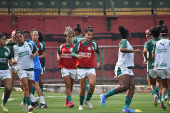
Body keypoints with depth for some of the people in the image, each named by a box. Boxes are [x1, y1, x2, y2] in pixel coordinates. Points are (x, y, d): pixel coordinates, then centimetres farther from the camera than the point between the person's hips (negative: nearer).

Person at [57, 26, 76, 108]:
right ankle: (70, 101, -16)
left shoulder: (74, 46, 1)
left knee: (71, 86, 10)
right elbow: (58, 53, 25)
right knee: (68, 85, -12)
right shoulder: (62, 46, 6)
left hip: (73, 68, 1)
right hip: (64, 67, -1)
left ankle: (67, 99, 30)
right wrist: (58, 58, 6)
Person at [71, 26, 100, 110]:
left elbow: (98, 52, 18)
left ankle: (88, 100, 3)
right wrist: (77, 55, -20)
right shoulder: (80, 43, -3)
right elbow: (72, 53, 0)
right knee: (83, 87, 2)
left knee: (92, 84, -21)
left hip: (91, 68, 0)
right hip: (81, 68, 0)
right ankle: (81, 104, 22)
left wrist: (98, 61, 6)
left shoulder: (94, 43, 0)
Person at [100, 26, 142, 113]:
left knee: (131, 87, -8)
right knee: (124, 87, -24)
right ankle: (104, 96, -14)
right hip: (122, 68, -10)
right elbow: (122, 49, -26)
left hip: (129, 69, 10)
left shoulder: (127, 43, 24)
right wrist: (134, 51, -29)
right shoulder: (124, 41, -5)